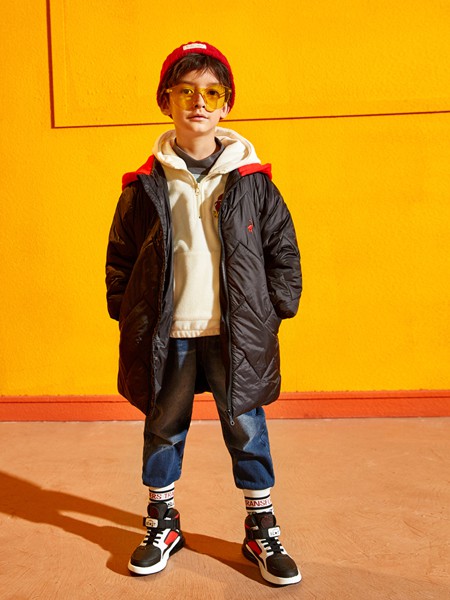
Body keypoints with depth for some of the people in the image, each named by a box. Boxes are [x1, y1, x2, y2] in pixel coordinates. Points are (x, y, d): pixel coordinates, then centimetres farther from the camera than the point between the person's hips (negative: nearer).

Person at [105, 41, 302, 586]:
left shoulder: (251, 180, 0)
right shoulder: (145, 186, 1)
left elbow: (283, 249, 5)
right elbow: (120, 257, 7)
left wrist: (275, 310, 1)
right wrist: (125, 316, 4)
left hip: (236, 334, 0)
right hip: (165, 335, 1)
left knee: (246, 429, 8)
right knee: (163, 429, 13)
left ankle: (262, 530, 27)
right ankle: (162, 525, 34)